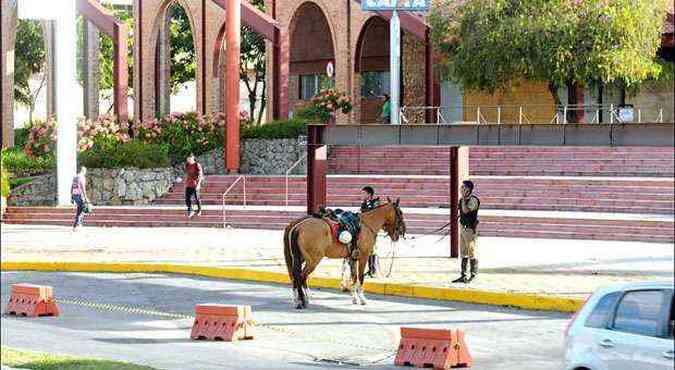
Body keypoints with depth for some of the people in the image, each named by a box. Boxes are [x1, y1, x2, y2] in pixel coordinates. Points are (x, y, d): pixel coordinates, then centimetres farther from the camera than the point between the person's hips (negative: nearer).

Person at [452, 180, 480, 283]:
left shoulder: (473, 200, -15)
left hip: (470, 229, -9)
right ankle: (463, 276, 17)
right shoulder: (462, 200, 11)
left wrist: (463, 197, -22)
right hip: (463, 227, 9)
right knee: (463, 254, 12)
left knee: (471, 253, -5)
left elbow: (466, 210, -28)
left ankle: (473, 276, 0)